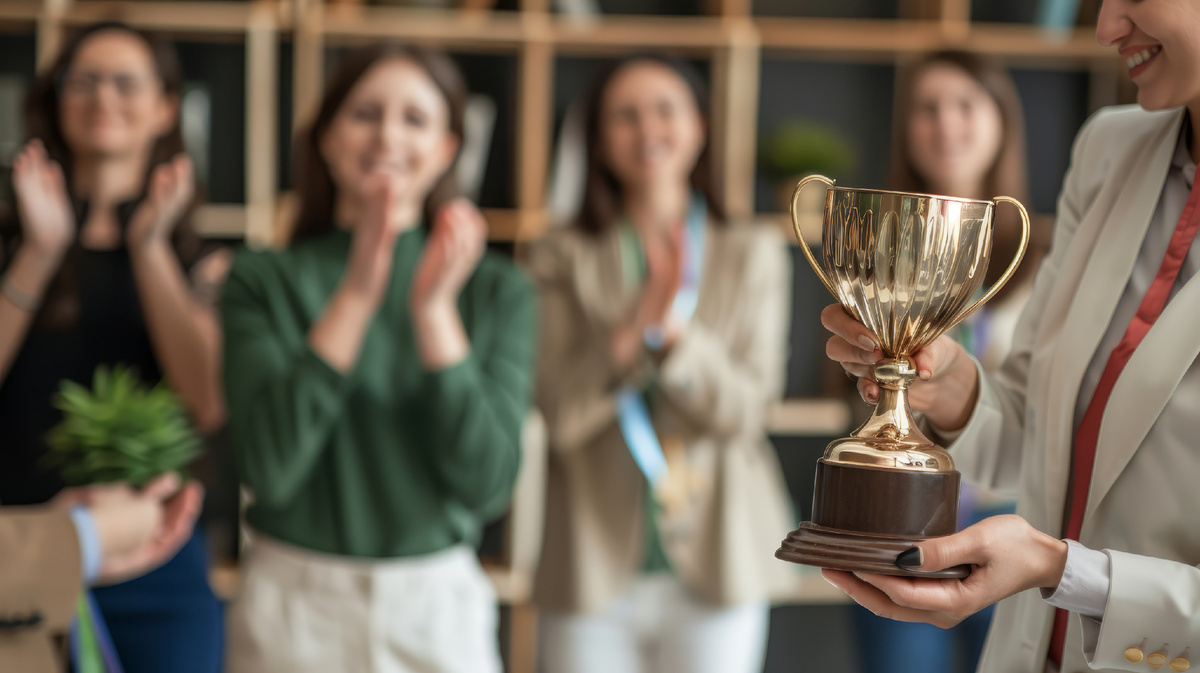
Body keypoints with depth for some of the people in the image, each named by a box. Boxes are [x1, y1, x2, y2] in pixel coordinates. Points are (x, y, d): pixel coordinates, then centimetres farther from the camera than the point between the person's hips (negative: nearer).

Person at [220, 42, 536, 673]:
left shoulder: (497, 291, -1)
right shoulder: (262, 280, -4)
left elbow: (487, 483, -11)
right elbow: (268, 467, -16)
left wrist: (434, 309, -19)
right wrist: (356, 294, -21)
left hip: (439, 605, 1)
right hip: (294, 606, -1)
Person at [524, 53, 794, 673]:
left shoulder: (754, 255, 5)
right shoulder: (562, 259, 2)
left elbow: (744, 410, -5)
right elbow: (559, 416, -8)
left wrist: (674, 332, -21)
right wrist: (631, 332, -22)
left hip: (714, 573, 1)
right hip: (593, 572, -1)